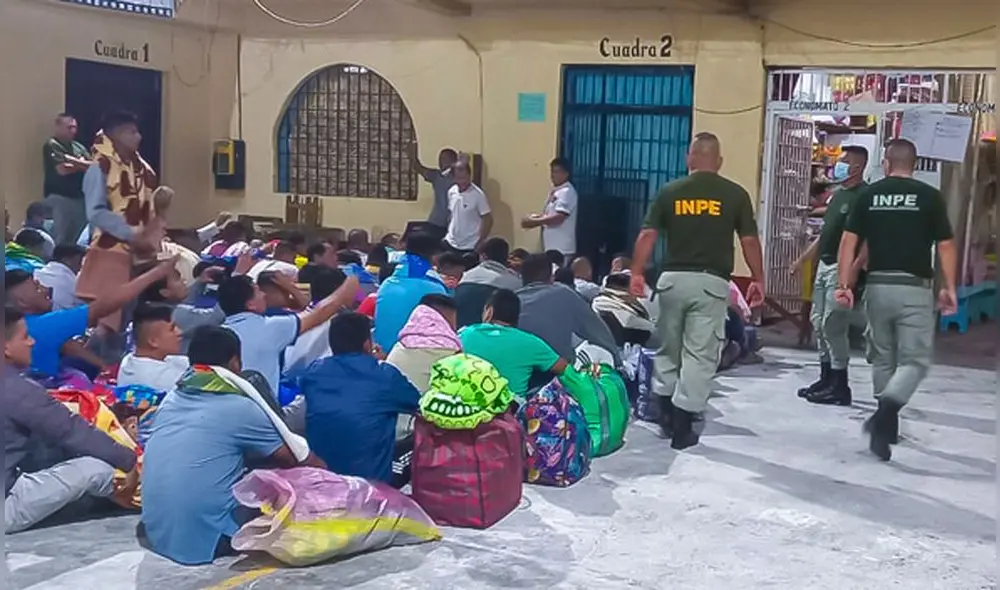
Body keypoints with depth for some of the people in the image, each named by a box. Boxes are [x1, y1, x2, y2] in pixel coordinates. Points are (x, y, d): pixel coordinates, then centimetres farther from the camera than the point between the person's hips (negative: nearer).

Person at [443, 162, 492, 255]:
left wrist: (479, 243, -10)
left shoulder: (478, 195, -15)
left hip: (470, 246, -6)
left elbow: (488, 220, -11)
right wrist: (449, 233, 10)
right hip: (450, 243, 6)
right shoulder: (451, 192, 3)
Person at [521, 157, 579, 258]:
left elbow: (558, 218, -22)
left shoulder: (567, 192, -14)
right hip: (551, 246, 10)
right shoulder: (555, 192, 16)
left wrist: (534, 222, -17)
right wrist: (536, 216, 2)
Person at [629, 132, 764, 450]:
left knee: (667, 349, 18)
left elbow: (647, 235, 0)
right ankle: (682, 429, 0)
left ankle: (667, 417, 25)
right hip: (711, 282, -2)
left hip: (673, 278, 2)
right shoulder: (735, 194, 1)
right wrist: (758, 280, 10)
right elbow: (749, 241, 1)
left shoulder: (670, 191, 4)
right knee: (700, 355, 2)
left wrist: (637, 272, 5)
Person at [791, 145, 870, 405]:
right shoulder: (837, 195, 16)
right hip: (824, 265, 10)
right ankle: (826, 378, 22)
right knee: (819, 323, 12)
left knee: (833, 326, -9)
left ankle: (840, 387, -1)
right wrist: (803, 259, 23)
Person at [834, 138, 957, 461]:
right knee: (915, 360, 2)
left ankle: (886, 422, 26)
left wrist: (844, 283, 2)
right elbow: (946, 246, -3)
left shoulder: (868, 195, 4)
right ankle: (886, 410, -22)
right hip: (915, 289, -3)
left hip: (878, 286, 3)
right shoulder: (929, 196, -1)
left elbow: (849, 241, -1)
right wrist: (949, 288, 5)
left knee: (883, 358, 18)